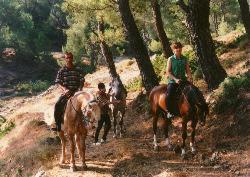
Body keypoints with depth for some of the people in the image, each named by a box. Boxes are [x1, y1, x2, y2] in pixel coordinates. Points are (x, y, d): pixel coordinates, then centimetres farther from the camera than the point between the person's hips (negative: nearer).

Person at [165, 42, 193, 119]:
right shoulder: (171, 59, -1)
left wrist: (190, 77, -12)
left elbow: (188, 70, 8)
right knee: (169, 95, -26)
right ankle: (170, 112, -8)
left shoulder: (184, 59, 9)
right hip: (173, 81, -3)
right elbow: (168, 72, -5)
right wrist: (175, 79, -18)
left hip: (183, 80, 4)